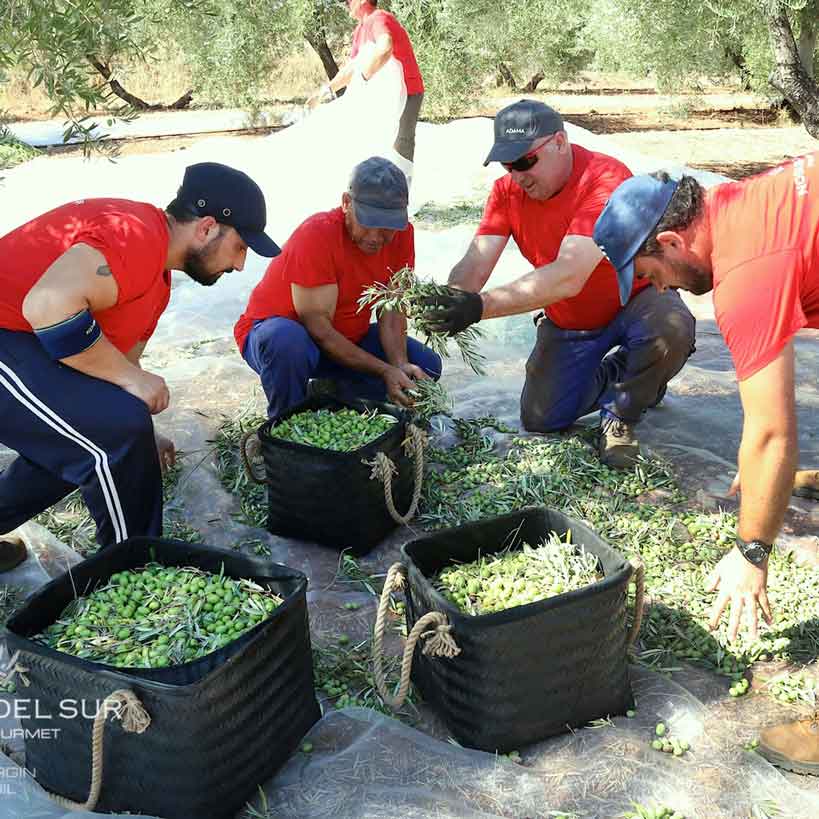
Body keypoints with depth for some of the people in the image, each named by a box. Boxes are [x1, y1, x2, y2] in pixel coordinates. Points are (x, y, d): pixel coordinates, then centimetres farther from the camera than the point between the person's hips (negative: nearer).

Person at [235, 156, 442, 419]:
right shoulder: (316, 235, -29)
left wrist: (400, 365, -30)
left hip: (349, 339, 6)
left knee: (425, 366, -9)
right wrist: (384, 371, -33)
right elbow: (319, 330, -29)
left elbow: (392, 313, -11)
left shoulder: (401, 233, -12)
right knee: (288, 341, -40)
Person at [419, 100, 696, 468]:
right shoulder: (507, 190, -13)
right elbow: (475, 262, -23)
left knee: (672, 330, -37)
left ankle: (620, 415, -8)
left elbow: (568, 276, -45)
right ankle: (616, 372, 26)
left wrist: (481, 306, -55)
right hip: (568, 323, 5)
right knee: (539, 419, 1)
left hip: (633, 298, -5)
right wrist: (447, 302, -47)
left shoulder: (606, 179, -33)